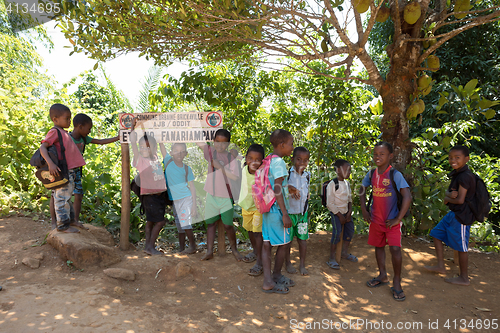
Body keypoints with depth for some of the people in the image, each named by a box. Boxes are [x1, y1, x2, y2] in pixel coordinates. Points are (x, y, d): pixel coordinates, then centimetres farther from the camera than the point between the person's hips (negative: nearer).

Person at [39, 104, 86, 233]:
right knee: (62, 198, -2)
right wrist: (50, 163, -33)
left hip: (70, 171, 9)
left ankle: (70, 220, 30)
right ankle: (63, 225, 5)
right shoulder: (54, 131, -10)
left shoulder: (64, 133, 17)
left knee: (66, 197, 19)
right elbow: (42, 147, -20)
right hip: (62, 172, -9)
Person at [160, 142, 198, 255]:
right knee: (179, 226, 9)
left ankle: (193, 246, 5)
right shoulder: (168, 161, 1)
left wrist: (194, 205, -5)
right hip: (174, 200, 3)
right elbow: (161, 145, -1)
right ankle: (182, 249, 19)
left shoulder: (187, 169, -3)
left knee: (185, 223, -11)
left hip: (186, 198, -3)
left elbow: (192, 187, -1)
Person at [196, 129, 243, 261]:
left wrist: (221, 167, -21)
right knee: (210, 223, 9)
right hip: (211, 194, 3)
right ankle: (209, 251, 19)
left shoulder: (231, 157, -7)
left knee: (228, 225, 4)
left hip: (226, 196, -3)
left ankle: (234, 249, 25)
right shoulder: (210, 151, 2)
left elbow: (235, 176, -18)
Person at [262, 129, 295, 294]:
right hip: (277, 209, -8)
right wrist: (285, 214, -20)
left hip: (267, 208, 9)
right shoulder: (279, 163, -16)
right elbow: (277, 190, -21)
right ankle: (276, 275, 26)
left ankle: (268, 281, 15)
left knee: (267, 243, 8)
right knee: (282, 244, 9)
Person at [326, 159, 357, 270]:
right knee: (337, 234, -14)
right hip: (336, 212, -8)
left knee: (350, 231, 13)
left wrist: (349, 212, 0)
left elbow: (349, 199, 13)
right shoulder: (332, 185, -19)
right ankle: (331, 259, -3)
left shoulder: (347, 183, 4)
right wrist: (340, 216, -15)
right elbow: (330, 203, -18)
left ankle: (345, 252, 35)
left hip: (346, 212, 8)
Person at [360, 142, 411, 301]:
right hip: (376, 219, 5)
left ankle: (397, 282, 5)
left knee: (395, 248, -13)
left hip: (391, 220, -5)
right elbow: (362, 189, 16)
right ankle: (382, 276, 34)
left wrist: (398, 219, -20)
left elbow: (407, 196, -21)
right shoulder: (371, 174, 0)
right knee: (378, 246, 15)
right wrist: (364, 209, 8)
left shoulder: (395, 174, -16)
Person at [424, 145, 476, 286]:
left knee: (461, 247, 2)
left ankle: (464, 278, 17)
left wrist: (447, 198, -5)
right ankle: (441, 266, 23)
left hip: (461, 216, -10)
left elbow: (460, 200, -22)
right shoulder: (456, 174, 9)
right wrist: (450, 195, -16)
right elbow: (447, 193, 7)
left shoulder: (465, 176, -21)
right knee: (437, 234, 15)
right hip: (453, 214, 10)